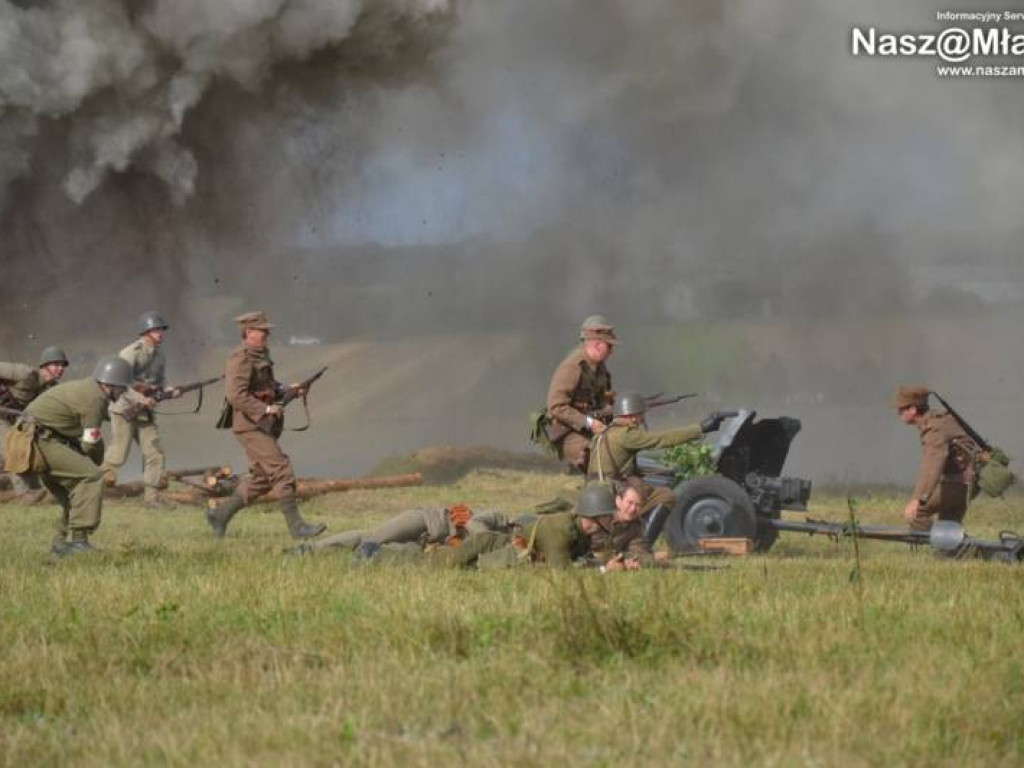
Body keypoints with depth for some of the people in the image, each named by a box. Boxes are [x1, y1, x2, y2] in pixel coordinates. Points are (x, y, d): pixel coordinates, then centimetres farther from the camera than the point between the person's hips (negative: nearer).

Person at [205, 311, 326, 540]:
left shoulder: (261, 356, 16)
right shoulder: (241, 359, -14)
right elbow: (236, 395, -23)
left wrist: (288, 390, 9)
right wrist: (266, 410, -23)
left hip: (264, 426, 10)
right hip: (250, 426, -10)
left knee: (261, 479, 12)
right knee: (281, 471, -12)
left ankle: (220, 515, 20)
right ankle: (296, 527, -11)